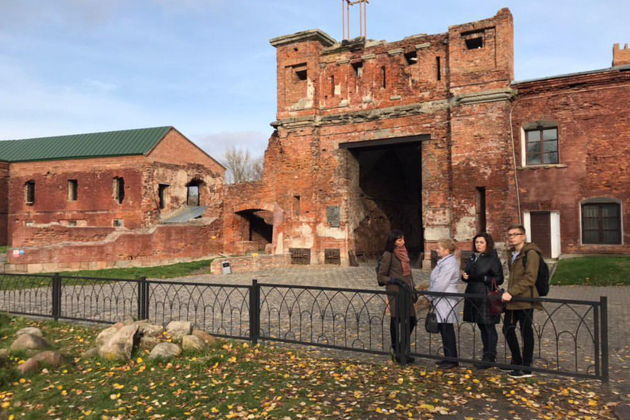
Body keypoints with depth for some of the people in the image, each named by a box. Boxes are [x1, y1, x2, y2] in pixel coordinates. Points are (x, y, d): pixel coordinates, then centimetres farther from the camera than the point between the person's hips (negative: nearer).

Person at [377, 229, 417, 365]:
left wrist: (413, 289, 16)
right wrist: (394, 280, -21)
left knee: (411, 320, 7)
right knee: (396, 320, 1)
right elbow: (381, 277, -7)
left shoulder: (403, 253, 13)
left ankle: (403, 349, 25)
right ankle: (396, 350, 16)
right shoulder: (388, 255, -9)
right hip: (395, 292, -7)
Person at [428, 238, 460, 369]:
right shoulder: (443, 262, 16)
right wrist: (430, 296, 11)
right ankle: (448, 357, 24)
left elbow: (440, 284, -20)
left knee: (447, 330, -3)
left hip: (446, 301, -10)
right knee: (442, 328, 14)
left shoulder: (449, 264, -17)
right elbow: (436, 281, 19)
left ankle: (452, 359, 5)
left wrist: (430, 296, -9)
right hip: (440, 301, 10)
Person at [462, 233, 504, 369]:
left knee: (489, 327, -1)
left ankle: (489, 357, 6)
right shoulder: (473, 258, 14)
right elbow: (468, 273, 22)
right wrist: (465, 276, 0)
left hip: (487, 297, -7)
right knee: (482, 327, 14)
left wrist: (483, 278, -20)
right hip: (473, 296, 7)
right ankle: (487, 355, 25)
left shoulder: (493, 259, -7)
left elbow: (499, 279, -10)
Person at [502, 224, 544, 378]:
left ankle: (526, 368, 13)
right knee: (508, 329, 15)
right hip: (512, 300, 9)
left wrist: (512, 292, -24)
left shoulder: (531, 253, -11)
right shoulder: (511, 253, 15)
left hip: (525, 300, -9)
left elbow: (529, 278, -19)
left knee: (526, 333, 1)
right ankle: (517, 362, 32)